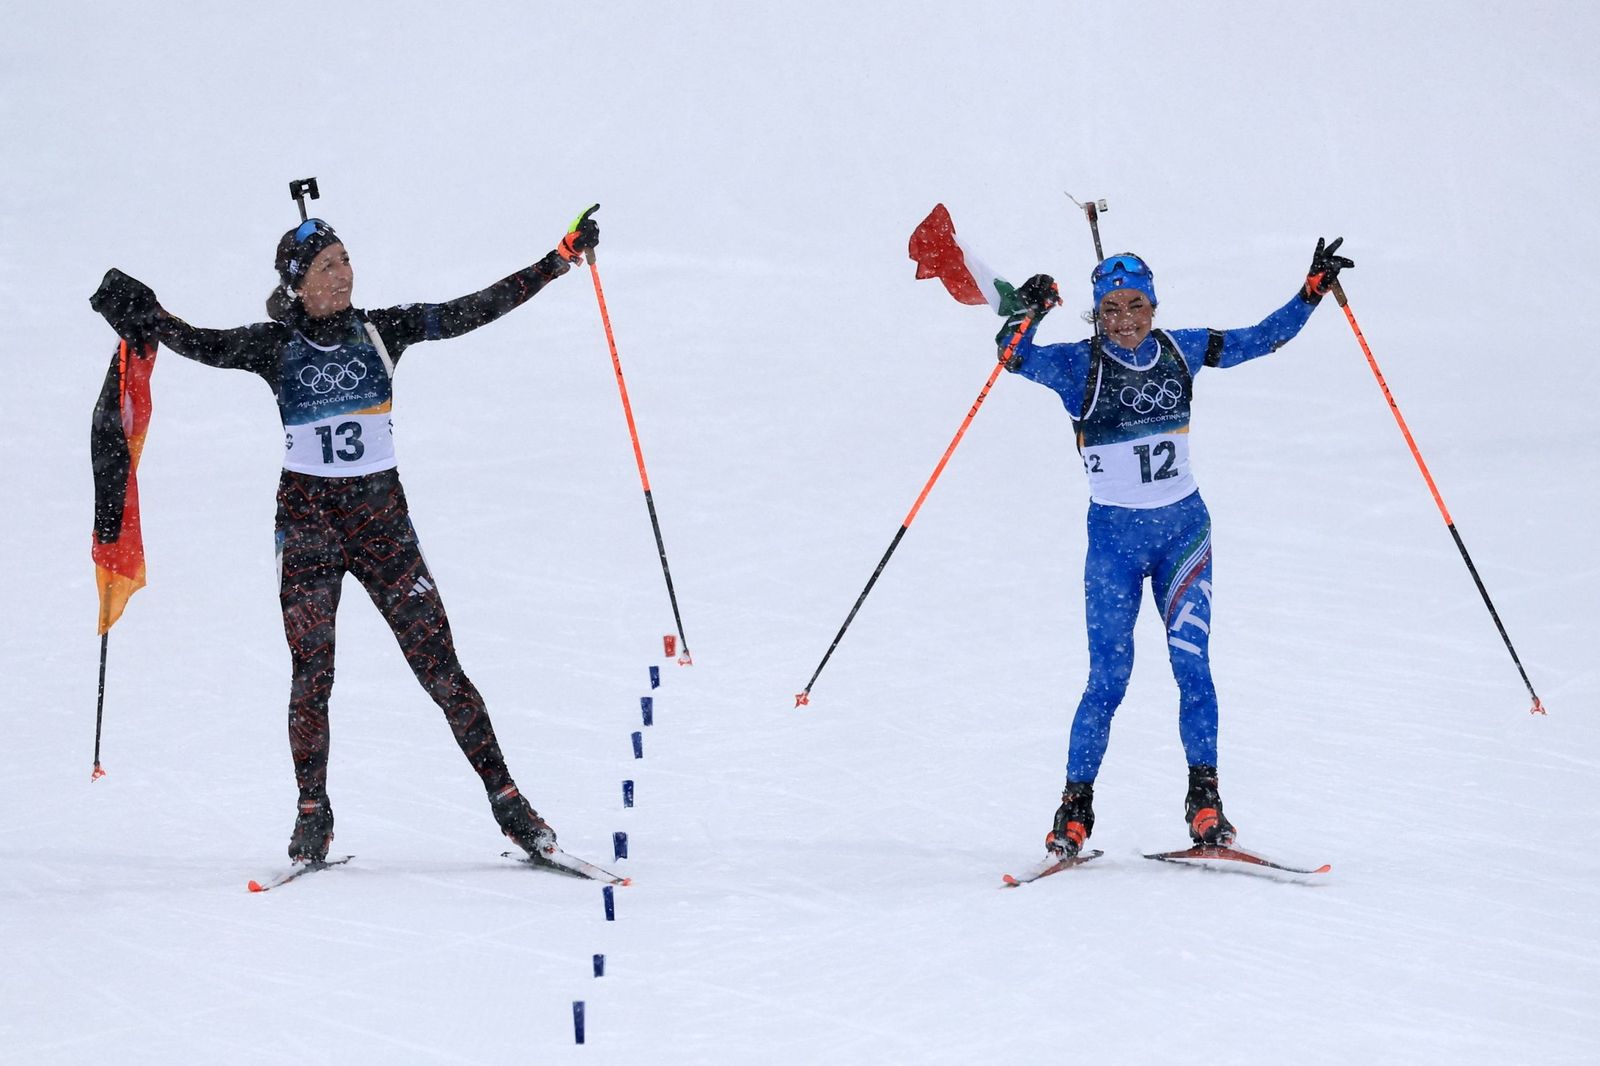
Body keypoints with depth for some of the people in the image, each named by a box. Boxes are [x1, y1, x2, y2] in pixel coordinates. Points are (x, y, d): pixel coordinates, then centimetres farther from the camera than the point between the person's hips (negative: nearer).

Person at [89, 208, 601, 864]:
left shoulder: (383, 331, 2)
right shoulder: (276, 346, -1)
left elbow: (480, 309, 1)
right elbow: (202, 345, -12)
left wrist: (563, 258, -2)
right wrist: (143, 314, -30)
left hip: (381, 514, 1)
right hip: (306, 515, -1)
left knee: (439, 662, -3)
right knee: (312, 673, -2)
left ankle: (504, 798, 1)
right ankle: (312, 814, 10)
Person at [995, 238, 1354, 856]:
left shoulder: (1181, 351, 1)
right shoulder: (1079, 365, -8)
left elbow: (1261, 339, 11)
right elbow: (1014, 356, -20)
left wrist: (1314, 289, 5)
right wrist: (1028, 314, -39)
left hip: (1183, 528, 2)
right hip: (1113, 535, -2)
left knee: (1192, 664, -7)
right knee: (1109, 677, -5)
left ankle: (1204, 802, 1)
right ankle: (1075, 808, 7)